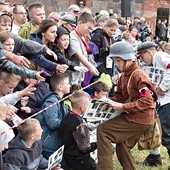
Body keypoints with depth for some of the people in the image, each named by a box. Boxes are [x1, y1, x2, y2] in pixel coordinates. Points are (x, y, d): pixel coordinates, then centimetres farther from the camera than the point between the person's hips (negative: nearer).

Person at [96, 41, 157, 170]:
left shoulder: (138, 75, -17)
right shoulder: (124, 75, 9)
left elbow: (147, 101, -23)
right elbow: (120, 95, 18)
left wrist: (123, 107, -22)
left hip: (140, 118, -9)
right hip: (131, 116, 9)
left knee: (102, 130, -10)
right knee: (122, 148, 15)